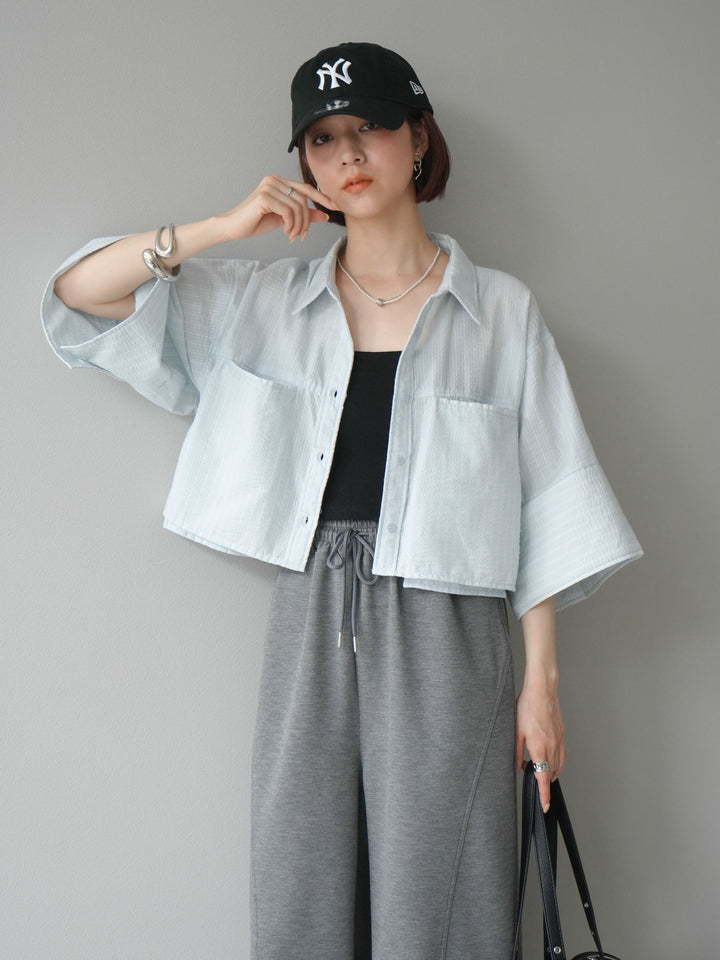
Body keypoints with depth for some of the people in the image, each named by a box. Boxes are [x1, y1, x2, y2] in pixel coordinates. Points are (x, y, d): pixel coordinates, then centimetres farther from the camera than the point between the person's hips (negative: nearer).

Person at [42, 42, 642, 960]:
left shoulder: (500, 311, 5)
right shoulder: (263, 301, 10)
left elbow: (541, 504, 3)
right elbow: (78, 292, 5)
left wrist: (542, 679, -1)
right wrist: (225, 227, -5)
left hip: (441, 632, -2)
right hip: (311, 619, 2)